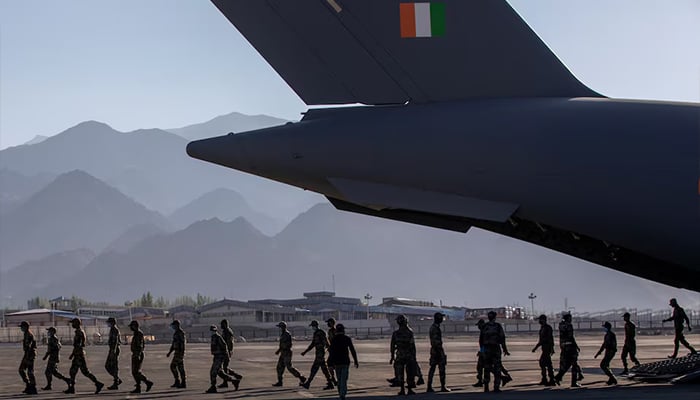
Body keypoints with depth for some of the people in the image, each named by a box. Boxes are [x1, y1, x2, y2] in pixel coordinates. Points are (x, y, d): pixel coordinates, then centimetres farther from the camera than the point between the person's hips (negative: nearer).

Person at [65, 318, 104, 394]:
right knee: (73, 371, 8)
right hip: (78, 355, 10)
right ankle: (71, 388, 8)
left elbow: (77, 345, -22)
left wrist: (72, 354, -21)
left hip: (79, 355, -10)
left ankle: (98, 384, -7)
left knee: (85, 371, -8)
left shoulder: (79, 332, -16)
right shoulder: (80, 331, 16)